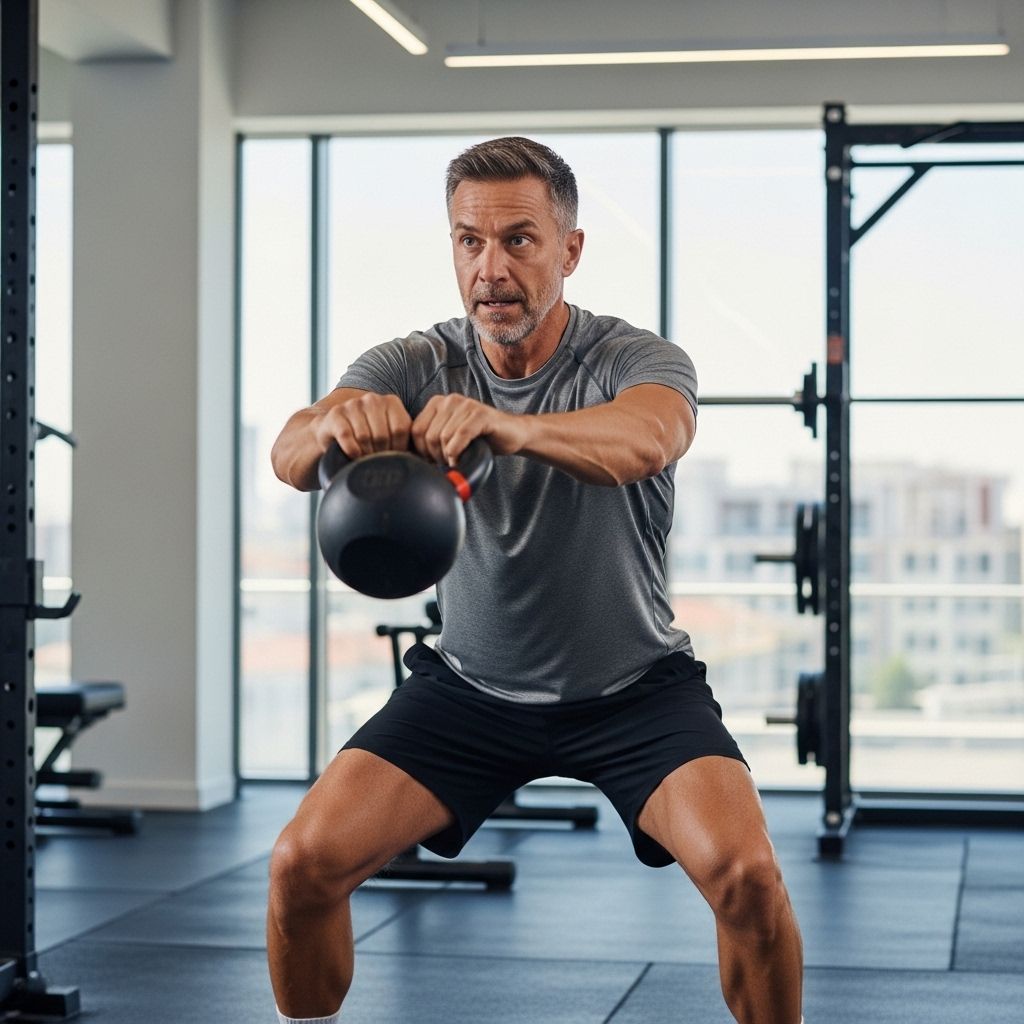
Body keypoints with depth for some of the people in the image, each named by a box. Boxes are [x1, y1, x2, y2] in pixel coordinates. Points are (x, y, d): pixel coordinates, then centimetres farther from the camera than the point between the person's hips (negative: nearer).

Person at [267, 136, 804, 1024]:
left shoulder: (639, 361, -16)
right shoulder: (414, 367, -10)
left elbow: (647, 439, -42)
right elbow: (291, 456, -30)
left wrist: (502, 425, -63)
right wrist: (337, 423, -56)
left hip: (633, 685, -2)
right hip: (470, 685, 2)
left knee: (745, 872, -25)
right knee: (304, 864, -14)